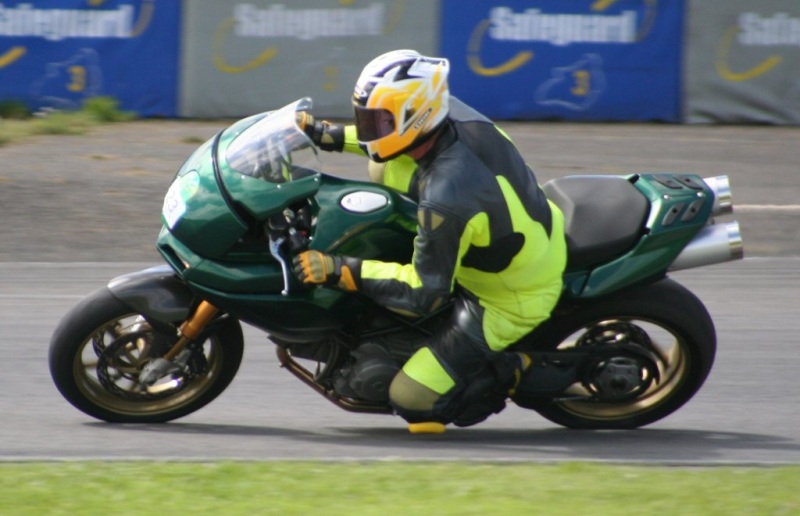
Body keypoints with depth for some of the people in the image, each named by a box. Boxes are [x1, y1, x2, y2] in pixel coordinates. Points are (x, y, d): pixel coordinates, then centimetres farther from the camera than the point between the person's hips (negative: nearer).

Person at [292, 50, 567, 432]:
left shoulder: (446, 200, -39)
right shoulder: (454, 114, -16)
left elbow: (424, 294, -29)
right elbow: (400, 134, 12)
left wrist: (338, 270, -28)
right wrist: (336, 137, 5)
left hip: (511, 301, -8)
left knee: (412, 401, -6)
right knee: (383, 169, 10)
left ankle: (514, 369, 6)